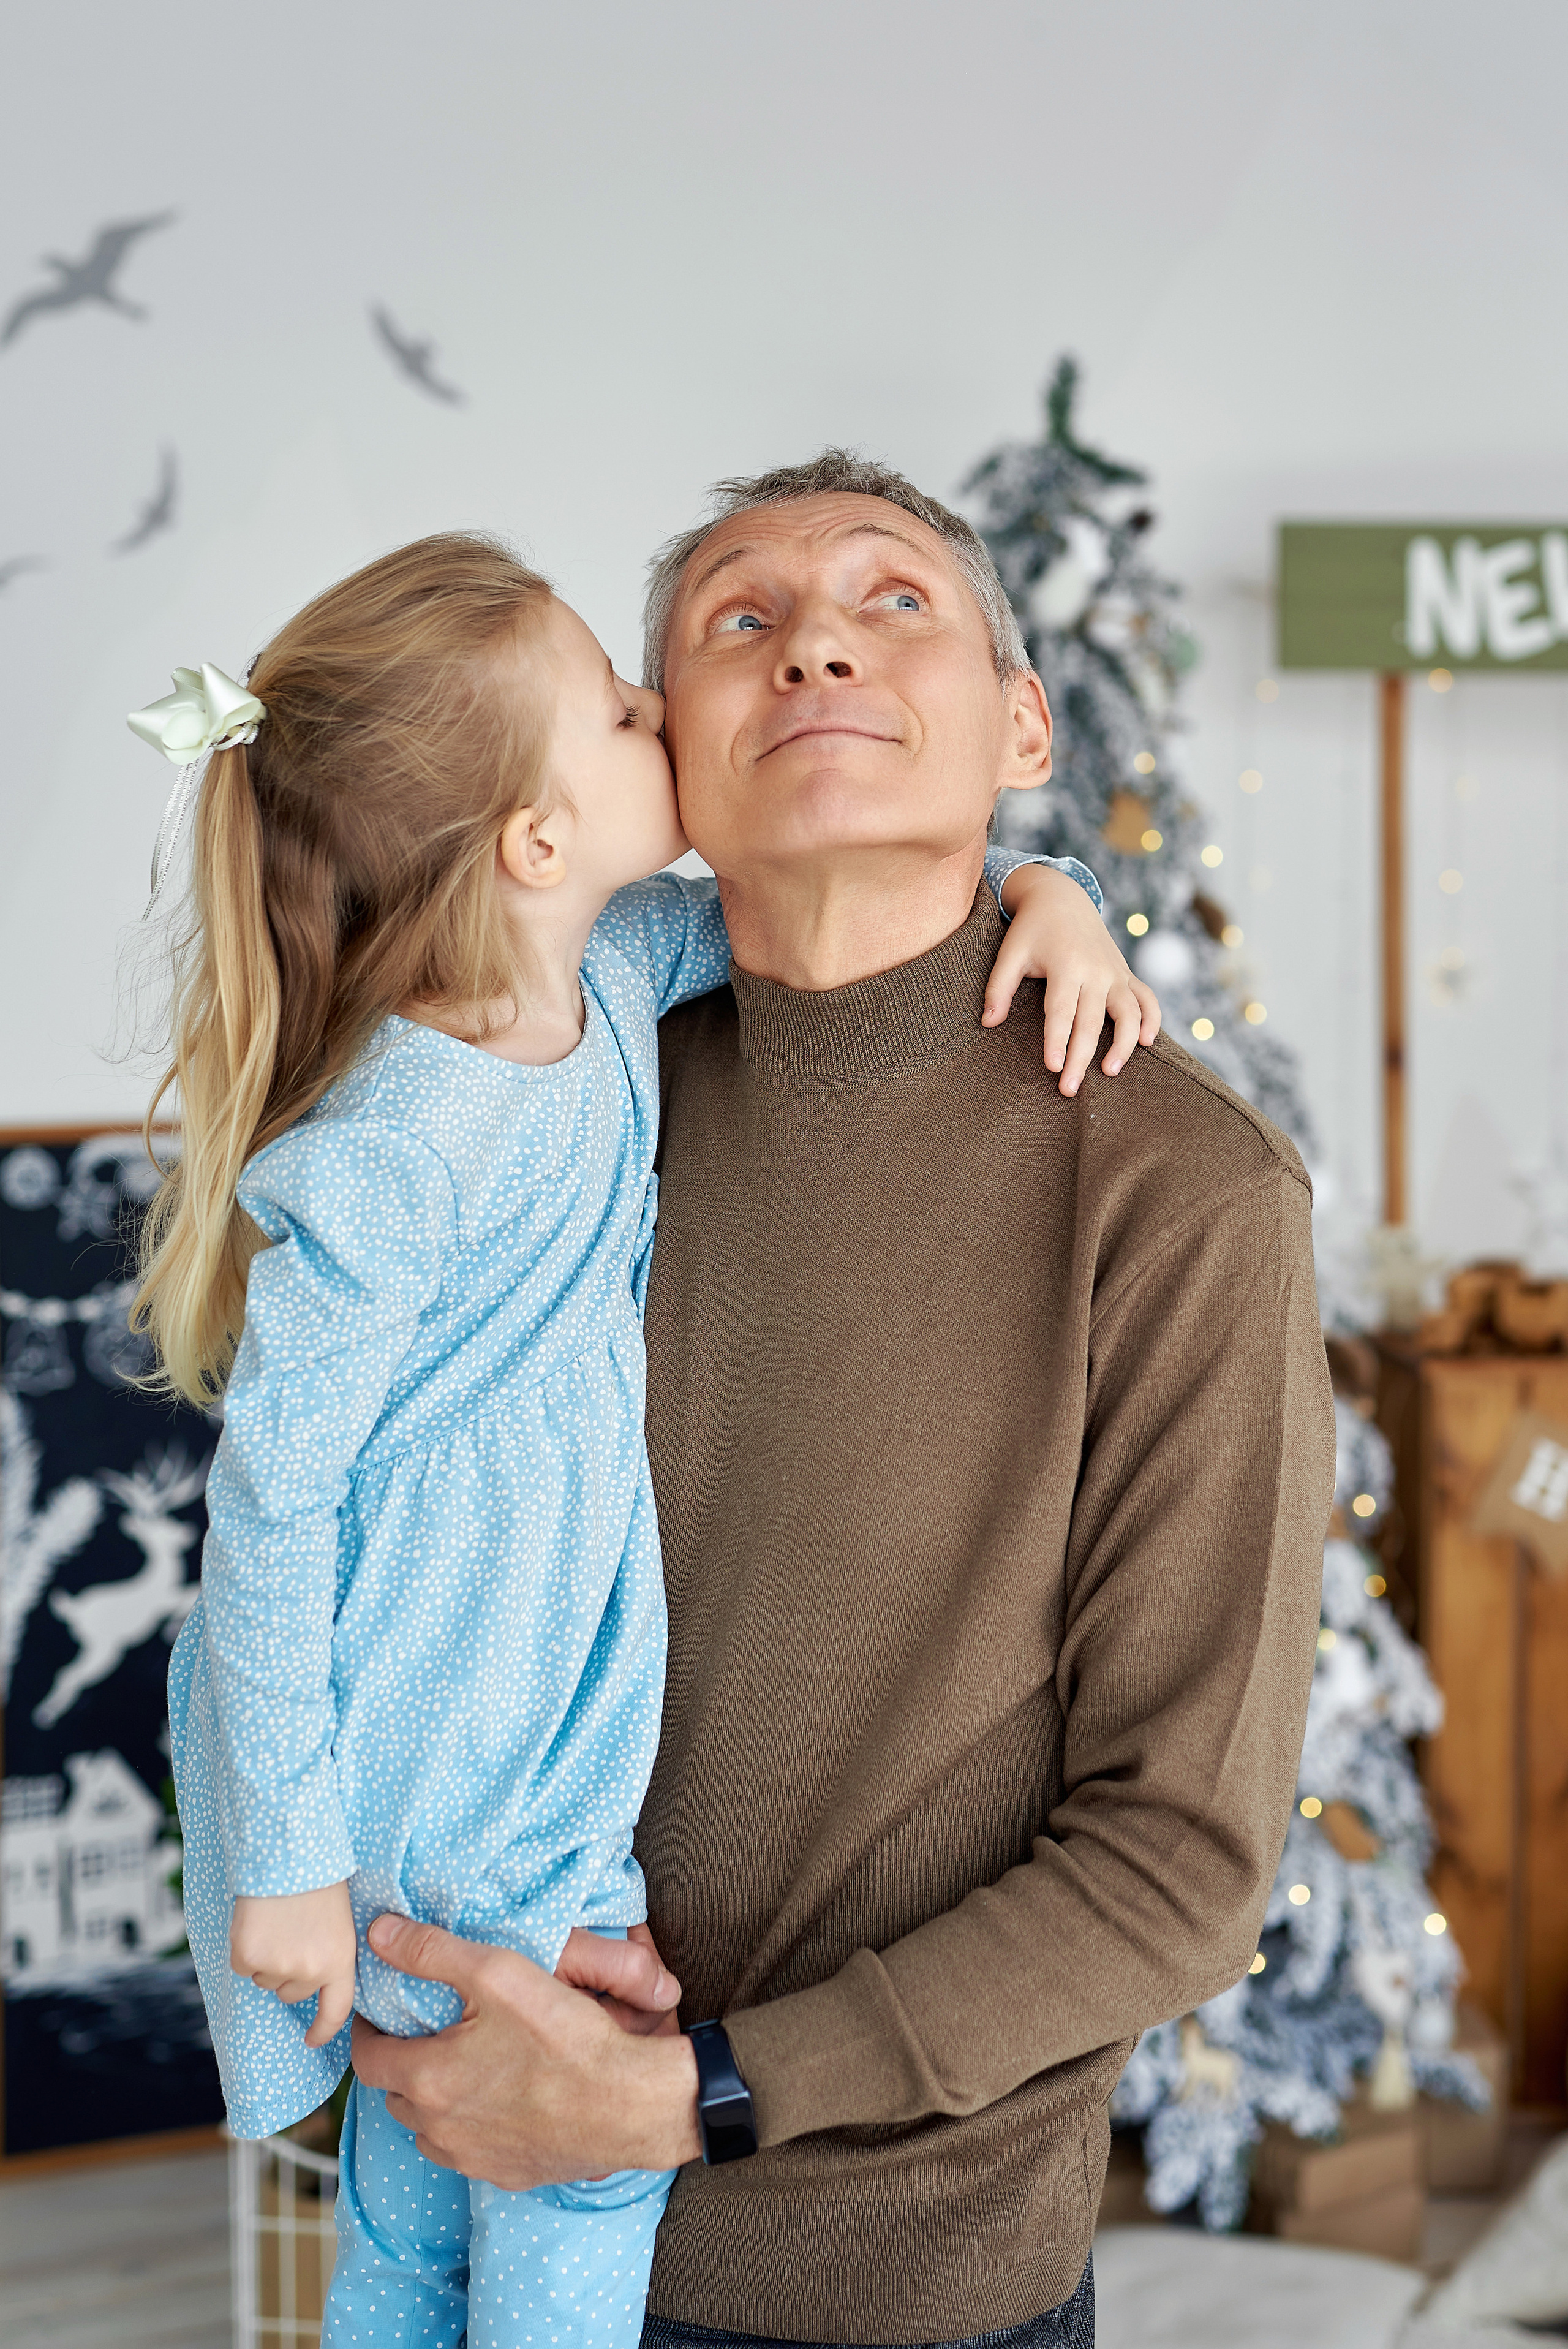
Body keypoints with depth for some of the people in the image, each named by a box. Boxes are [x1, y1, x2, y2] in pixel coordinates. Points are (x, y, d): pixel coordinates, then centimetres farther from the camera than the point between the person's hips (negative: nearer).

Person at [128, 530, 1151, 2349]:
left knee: (423, 2182, 22)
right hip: (424, 1774, -7)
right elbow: (273, 1504, -20)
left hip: (554, 1708, 7)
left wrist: (1035, 888, -8)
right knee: (602, 2136, 8)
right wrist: (286, 1856, -16)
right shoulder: (389, 1157, -27)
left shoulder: (619, 968, -5)